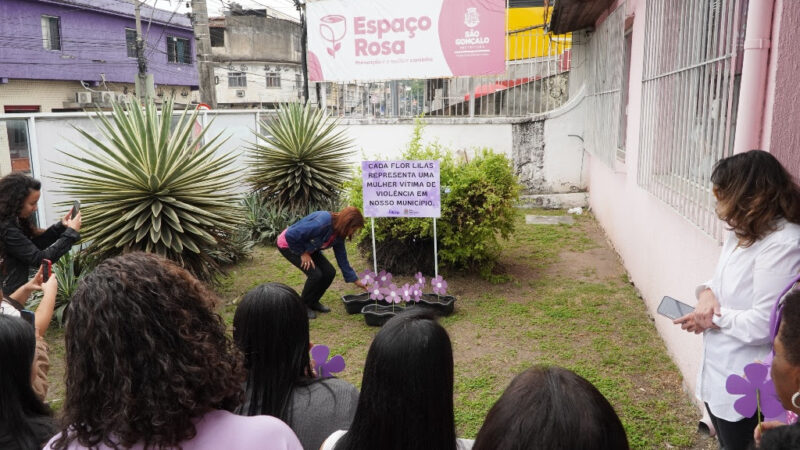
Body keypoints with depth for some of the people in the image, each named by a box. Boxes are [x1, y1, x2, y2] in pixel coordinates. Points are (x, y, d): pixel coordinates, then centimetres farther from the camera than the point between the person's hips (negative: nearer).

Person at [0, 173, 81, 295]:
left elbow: (32, 245, 10)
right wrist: (71, 232, -16)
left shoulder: (13, 221, 3)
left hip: (15, 289, 9)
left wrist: (61, 226, 1)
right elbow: (39, 259, -22)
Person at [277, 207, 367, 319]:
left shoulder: (338, 234, -8)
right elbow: (291, 235, -35)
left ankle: (313, 302, 17)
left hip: (307, 248, 8)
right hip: (288, 245, -8)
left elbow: (342, 259, 3)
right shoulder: (322, 223, -36)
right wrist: (302, 253, -21)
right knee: (315, 274, -20)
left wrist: (356, 280, 4)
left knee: (329, 272, -4)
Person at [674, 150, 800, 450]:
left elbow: (762, 325, -29)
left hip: (745, 389, -9)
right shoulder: (746, 233, 5)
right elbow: (725, 284, 14)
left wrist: (714, 319, -14)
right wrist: (707, 293, -8)